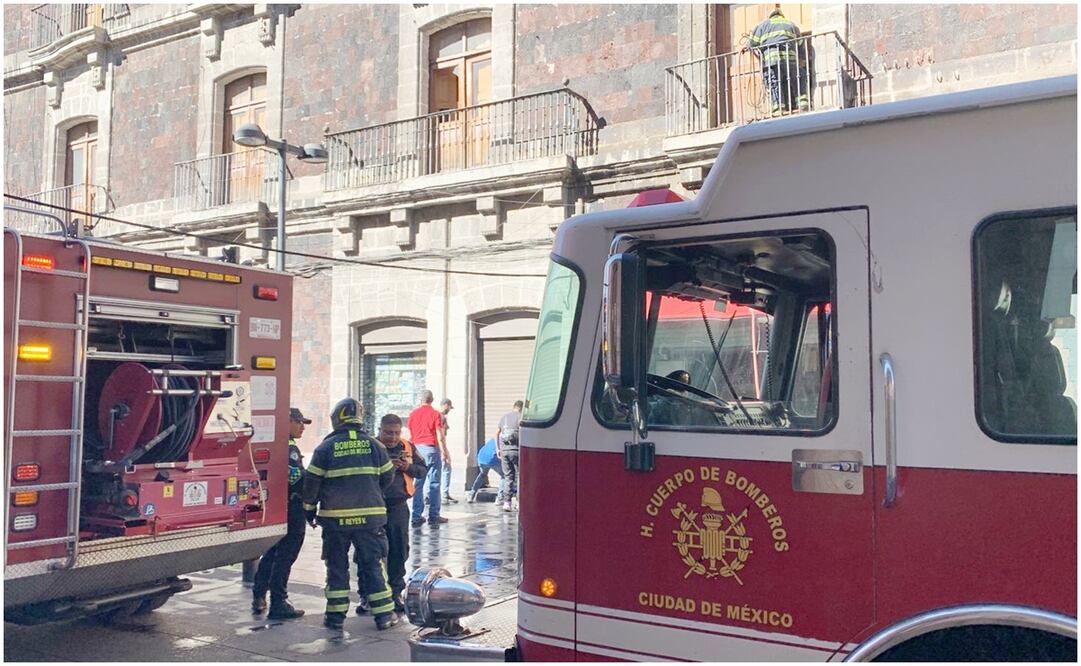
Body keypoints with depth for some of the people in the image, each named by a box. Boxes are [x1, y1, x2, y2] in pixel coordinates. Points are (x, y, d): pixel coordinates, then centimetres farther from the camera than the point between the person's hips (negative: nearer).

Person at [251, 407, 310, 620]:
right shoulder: (289, 448, -17)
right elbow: (297, 477, -23)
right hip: (291, 509, -10)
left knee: (271, 553, 20)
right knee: (285, 556, -3)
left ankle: (259, 596, 26)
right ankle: (278, 604, 2)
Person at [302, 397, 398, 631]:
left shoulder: (326, 447, -3)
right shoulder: (373, 445, 2)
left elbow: (312, 481, -2)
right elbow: (387, 477, 9)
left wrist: (310, 509, 13)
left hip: (335, 517, -1)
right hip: (370, 515, 1)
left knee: (336, 565, 11)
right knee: (373, 563, 7)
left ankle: (336, 614, 14)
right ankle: (384, 614, 9)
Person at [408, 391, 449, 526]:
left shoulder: (413, 414, 8)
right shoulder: (435, 414, -3)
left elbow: (410, 435, 11)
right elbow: (440, 436, -7)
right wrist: (445, 452, 0)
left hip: (417, 448, 4)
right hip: (431, 449, -4)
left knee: (418, 484, 8)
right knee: (434, 484, 1)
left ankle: (416, 517, 7)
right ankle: (433, 517, 1)